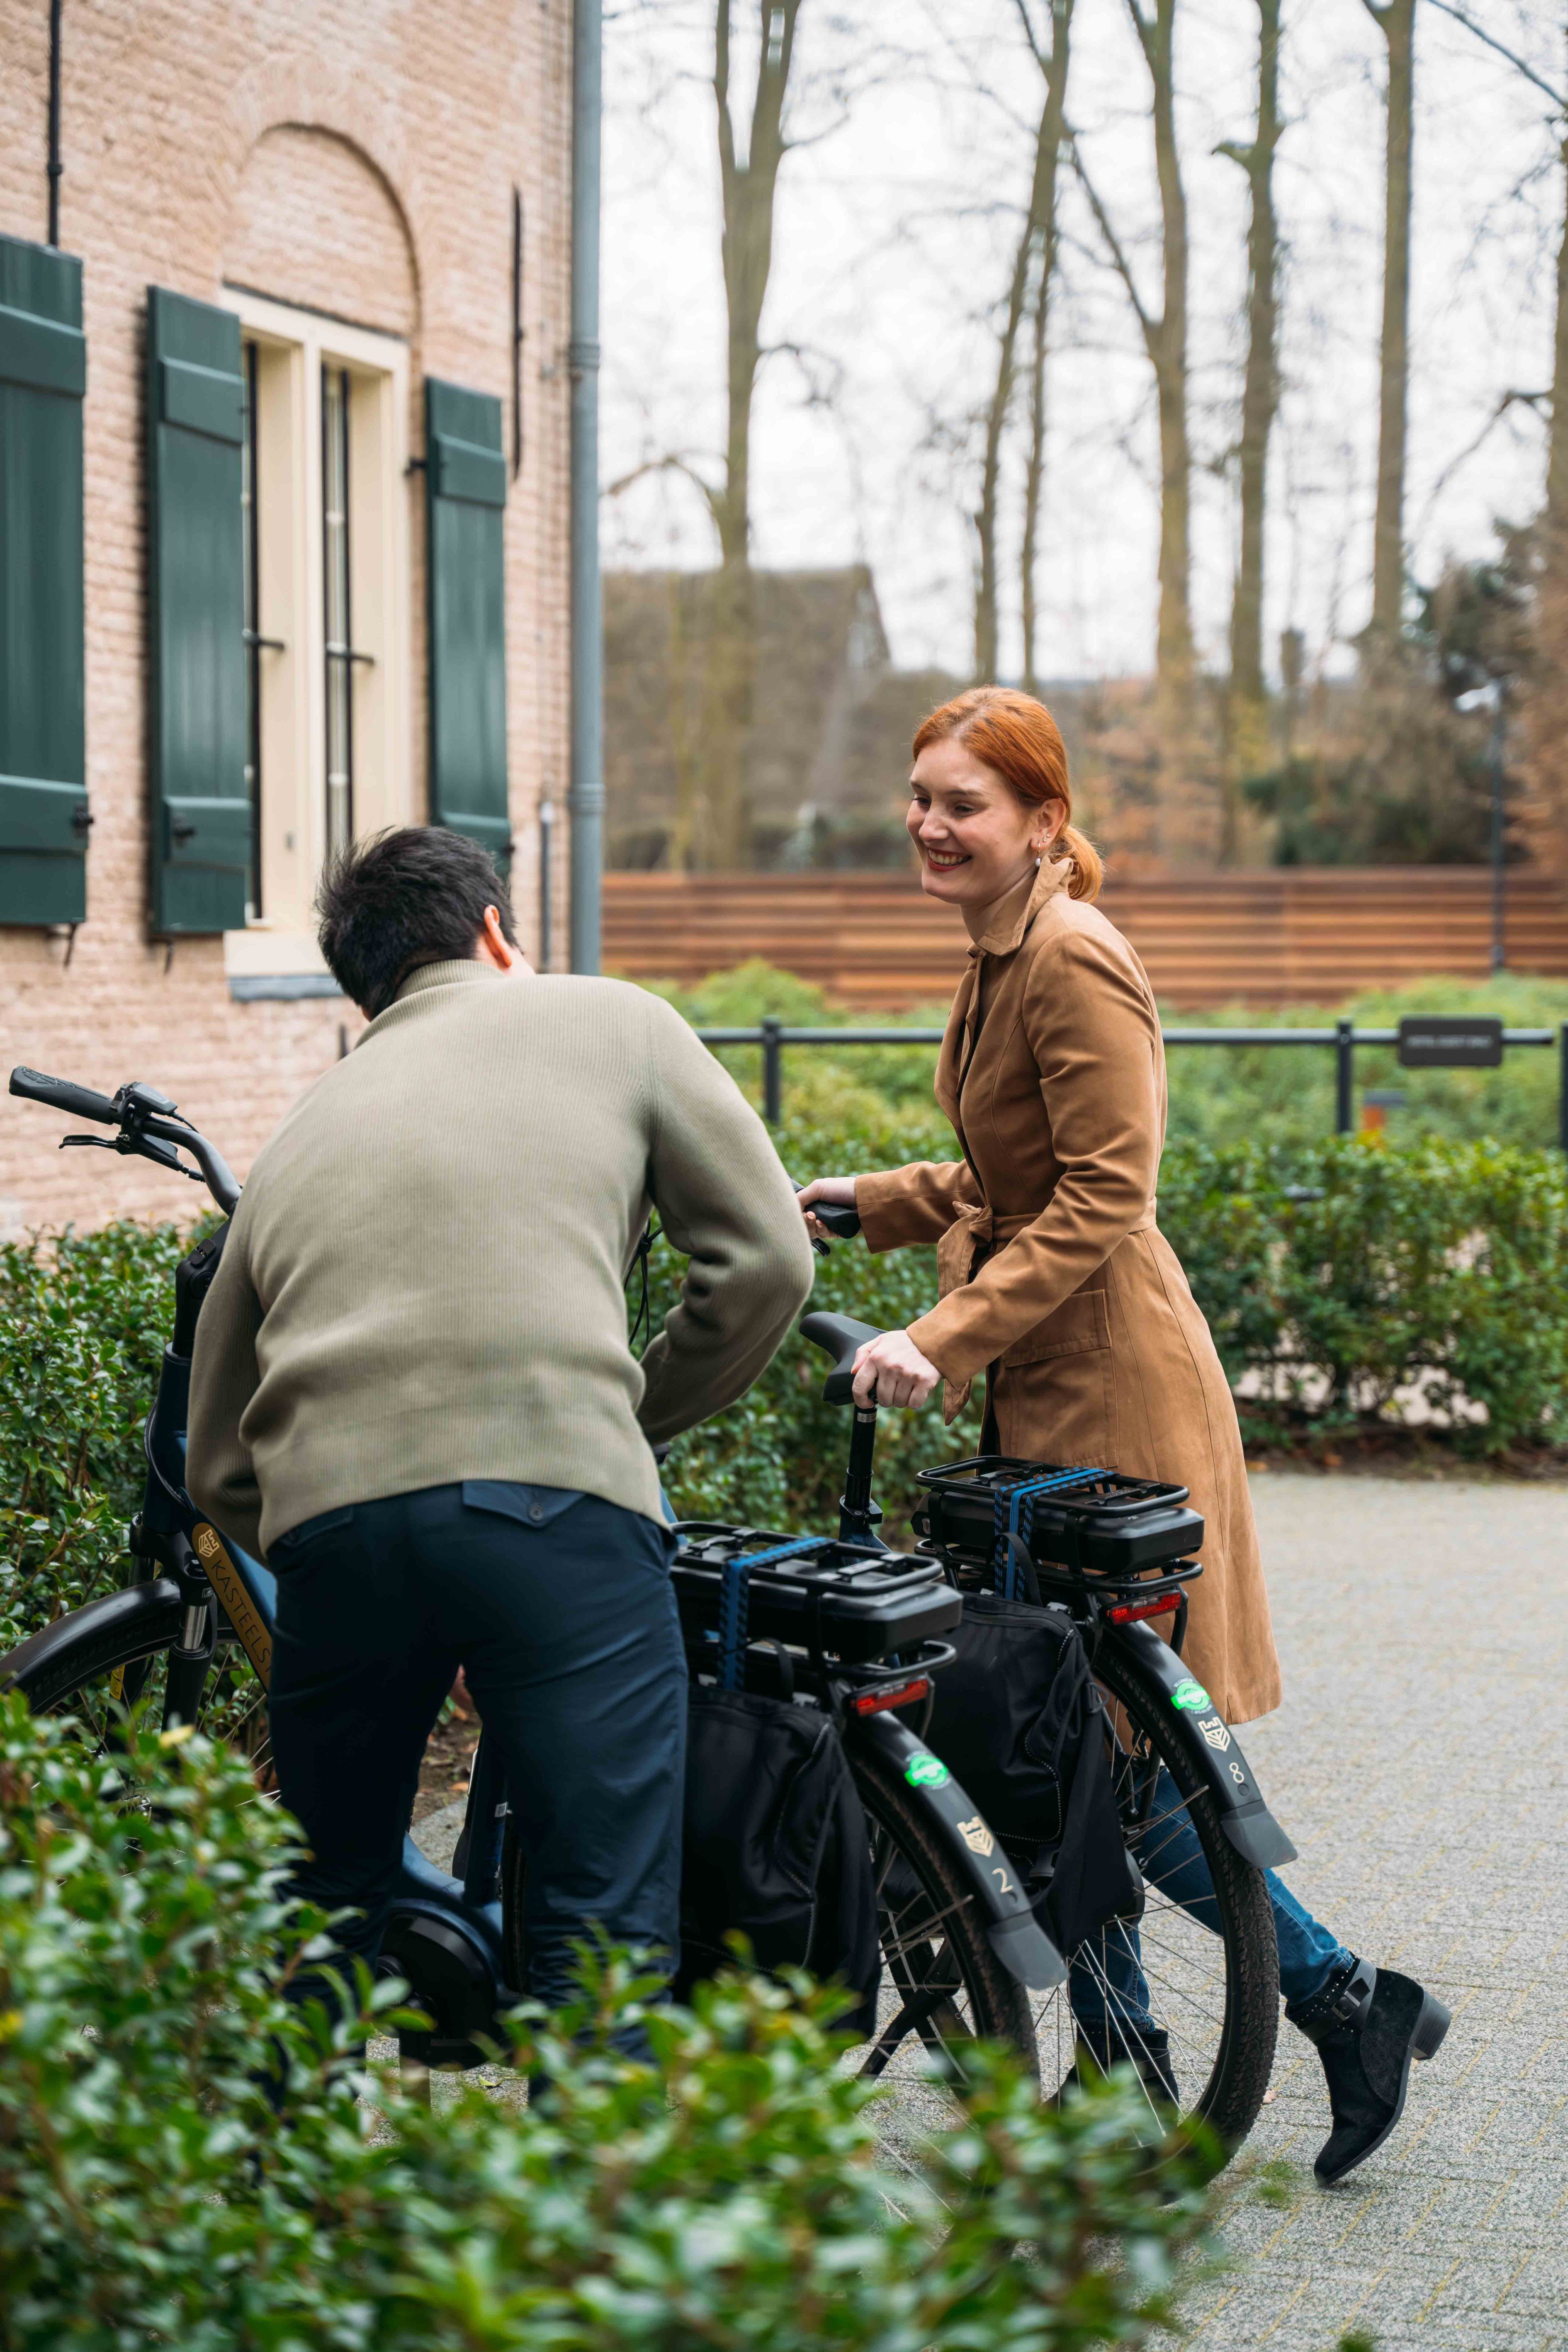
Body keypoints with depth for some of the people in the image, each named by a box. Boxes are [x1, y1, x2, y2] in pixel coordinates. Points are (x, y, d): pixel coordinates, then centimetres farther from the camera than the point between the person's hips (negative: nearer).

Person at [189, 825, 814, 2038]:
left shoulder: (299, 1132, 29)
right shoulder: (612, 1019, 20)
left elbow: (218, 1469, 28)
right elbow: (766, 1259, 11)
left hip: (326, 1519, 4)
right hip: (554, 1503, -4)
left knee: (322, 1924, 22)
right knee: (609, 1937, 3)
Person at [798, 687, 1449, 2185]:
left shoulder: (1076, 965, -17)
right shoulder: (1000, 961, 13)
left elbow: (1101, 1203, -22)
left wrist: (943, 1341, -26)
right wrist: (865, 1200, 14)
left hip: (1111, 1393, -10)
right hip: (1045, 1391, 10)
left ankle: (1345, 1999, 11)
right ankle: (1121, 2068, 21)